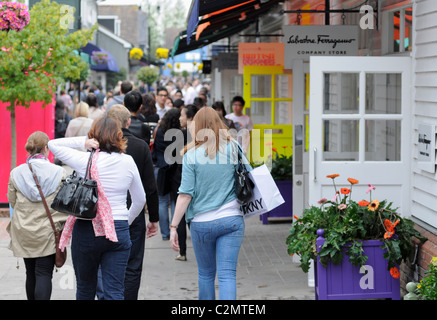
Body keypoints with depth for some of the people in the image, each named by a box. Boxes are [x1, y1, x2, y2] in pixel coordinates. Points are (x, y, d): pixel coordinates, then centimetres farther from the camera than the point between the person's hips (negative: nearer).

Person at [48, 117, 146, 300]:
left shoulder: (85, 160, -8)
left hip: (86, 230, -1)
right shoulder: (128, 162, -1)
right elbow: (140, 200, 10)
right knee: (115, 291, 0)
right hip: (118, 232, 1)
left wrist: (83, 141, -2)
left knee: (85, 289, 15)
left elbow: (53, 144, 6)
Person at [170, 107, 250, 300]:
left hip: (201, 223, -1)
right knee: (227, 274, -1)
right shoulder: (233, 148, 0)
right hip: (231, 219, 1)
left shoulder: (192, 154, -7)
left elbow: (186, 194, -9)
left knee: (206, 274, 16)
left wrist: (174, 226, -4)